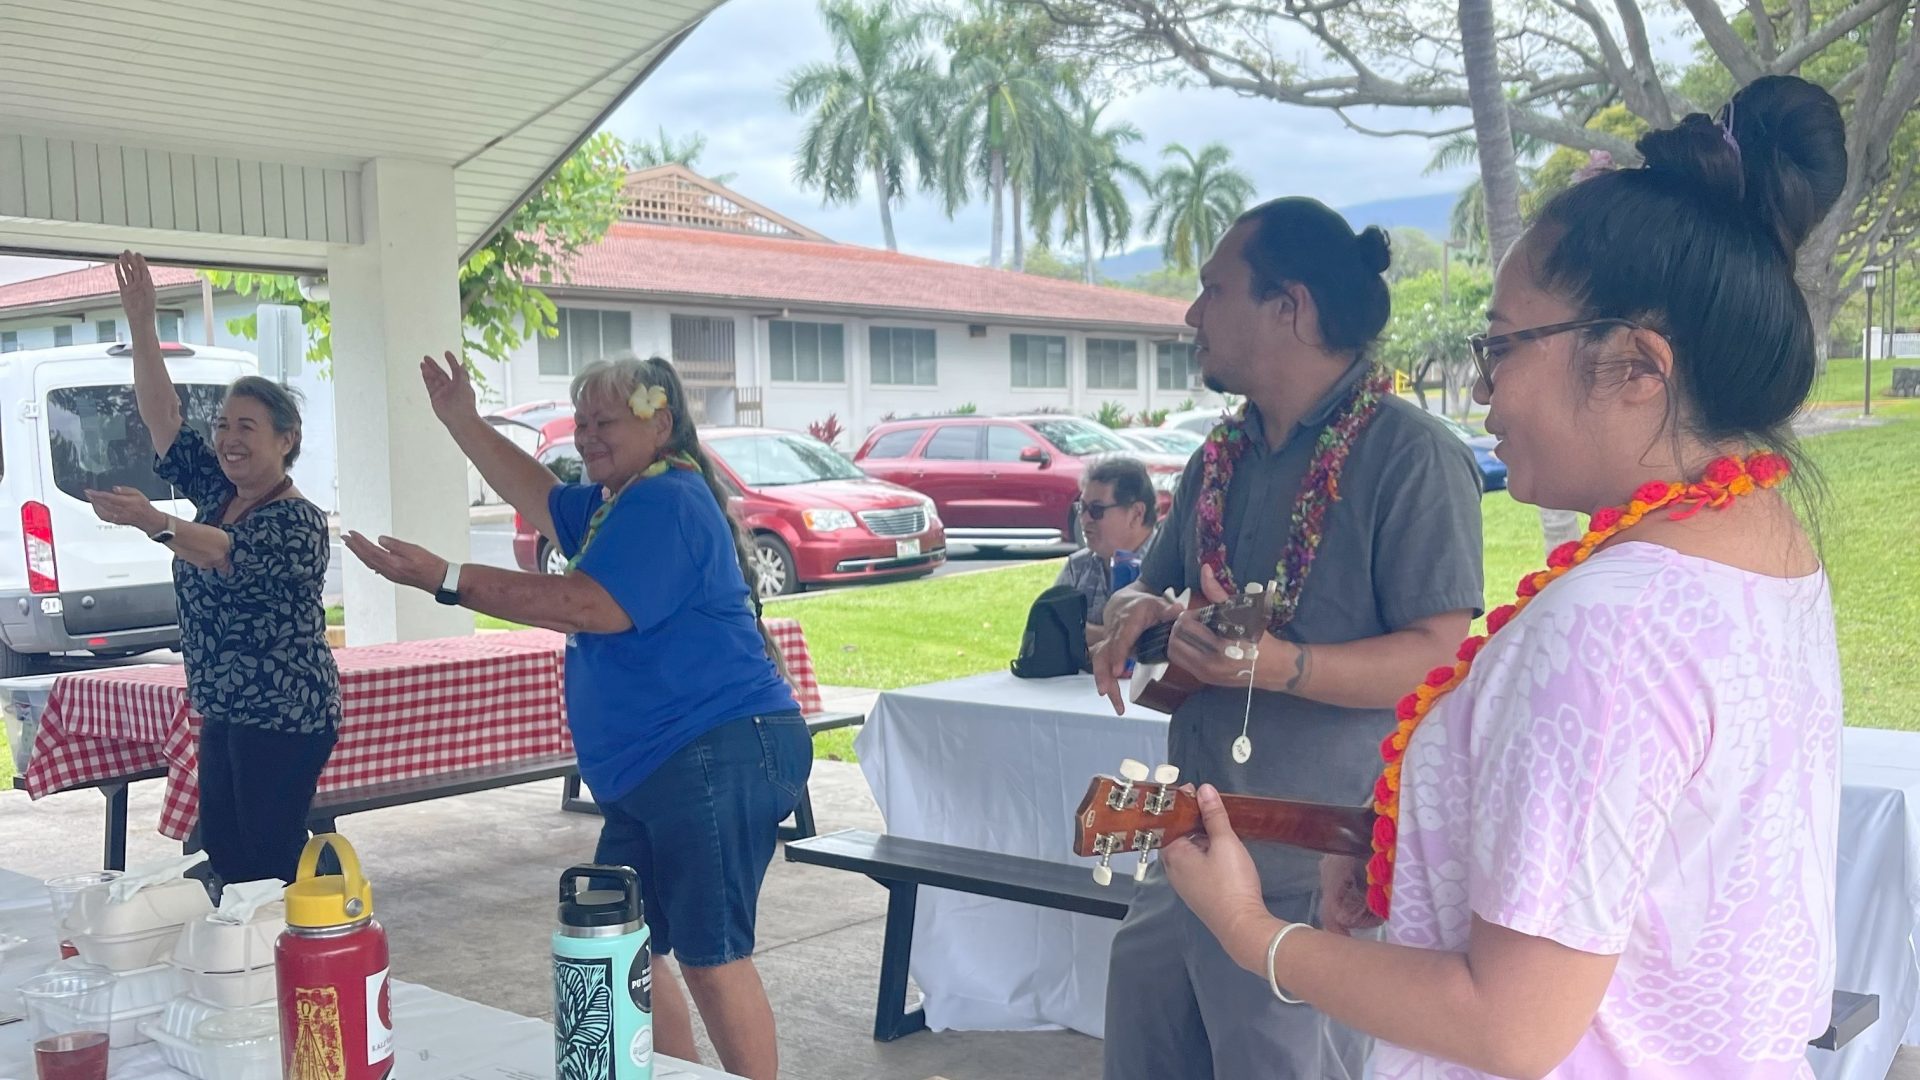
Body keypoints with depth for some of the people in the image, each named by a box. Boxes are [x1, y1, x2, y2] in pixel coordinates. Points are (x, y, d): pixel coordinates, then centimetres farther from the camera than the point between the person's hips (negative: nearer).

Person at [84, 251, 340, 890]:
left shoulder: (299, 521, -12)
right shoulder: (216, 494, 10)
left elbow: (235, 557, -30)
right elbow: (163, 421, 5)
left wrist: (151, 523, -44)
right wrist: (141, 323, -1)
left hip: (284, 721, -8)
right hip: (223, 717, 9)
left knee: (271, 867, -7)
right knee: (223, 856, 11)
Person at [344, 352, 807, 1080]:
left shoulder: (666, 503, -15)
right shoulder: (619, 503, 19)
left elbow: (590, 607, -25)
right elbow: (544, 502, 35)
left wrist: (445, 579, -25)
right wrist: (464, 425, 28)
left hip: (720, 759, -11)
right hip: (650, 774, 11)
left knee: (710, 957, -9)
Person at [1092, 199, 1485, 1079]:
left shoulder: (1408, 453, -13)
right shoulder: (1221, 458, 12)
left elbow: (1441, 656, -18)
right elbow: (1149, 586, 22)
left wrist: (1276, 666, -33)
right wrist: (1137, 610, -2)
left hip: (1312, 880, -8)